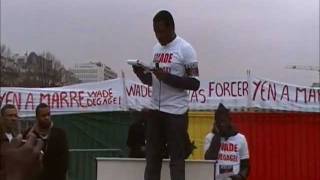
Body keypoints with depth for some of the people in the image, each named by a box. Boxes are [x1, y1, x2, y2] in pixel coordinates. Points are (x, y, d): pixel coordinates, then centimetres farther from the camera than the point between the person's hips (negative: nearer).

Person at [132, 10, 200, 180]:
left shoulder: (185, 49, -9)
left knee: (176, 158, 0)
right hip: (155, 110, 7)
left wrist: (166, 76, -22)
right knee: (152, 156, 10)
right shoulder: (156, 48, 11)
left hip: (175, 112, -7)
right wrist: (140, 73, -3)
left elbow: (194, 83, -14)